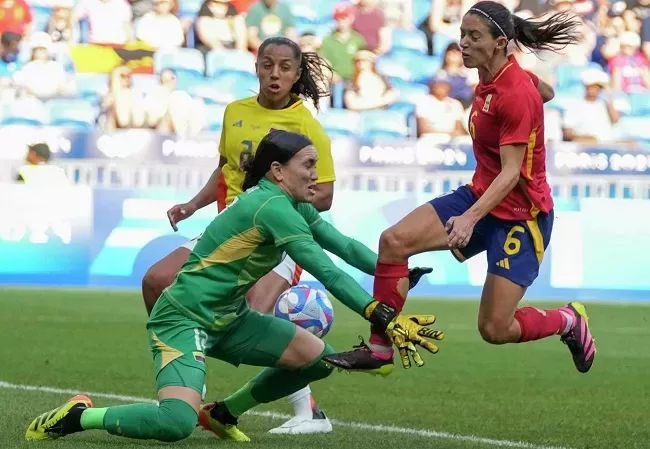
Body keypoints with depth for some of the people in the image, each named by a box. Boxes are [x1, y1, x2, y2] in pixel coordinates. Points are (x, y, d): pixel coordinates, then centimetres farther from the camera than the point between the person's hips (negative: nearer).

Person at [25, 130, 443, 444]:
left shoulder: (293, 207, 7)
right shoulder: (273, 207, -22)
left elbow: (344, 245, 7)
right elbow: (327, 271, -28)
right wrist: (385, 318, -31)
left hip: (228, 318, 10)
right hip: (184, 318, -10)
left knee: (319, 358, 5)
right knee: (178, 421, -30)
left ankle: (221, 414, 20)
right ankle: (80, 415, -7)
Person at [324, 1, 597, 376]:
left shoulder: (516, 94, -23)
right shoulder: (489, 80, 1)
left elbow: (511, 171, -25)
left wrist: (471, 218, -37)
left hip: (521, 215, -8)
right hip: (481, 195, 8)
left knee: (495, 329, -10)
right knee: (394, 241, -10)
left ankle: (570, 321, 20)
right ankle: (380, 349, -4)